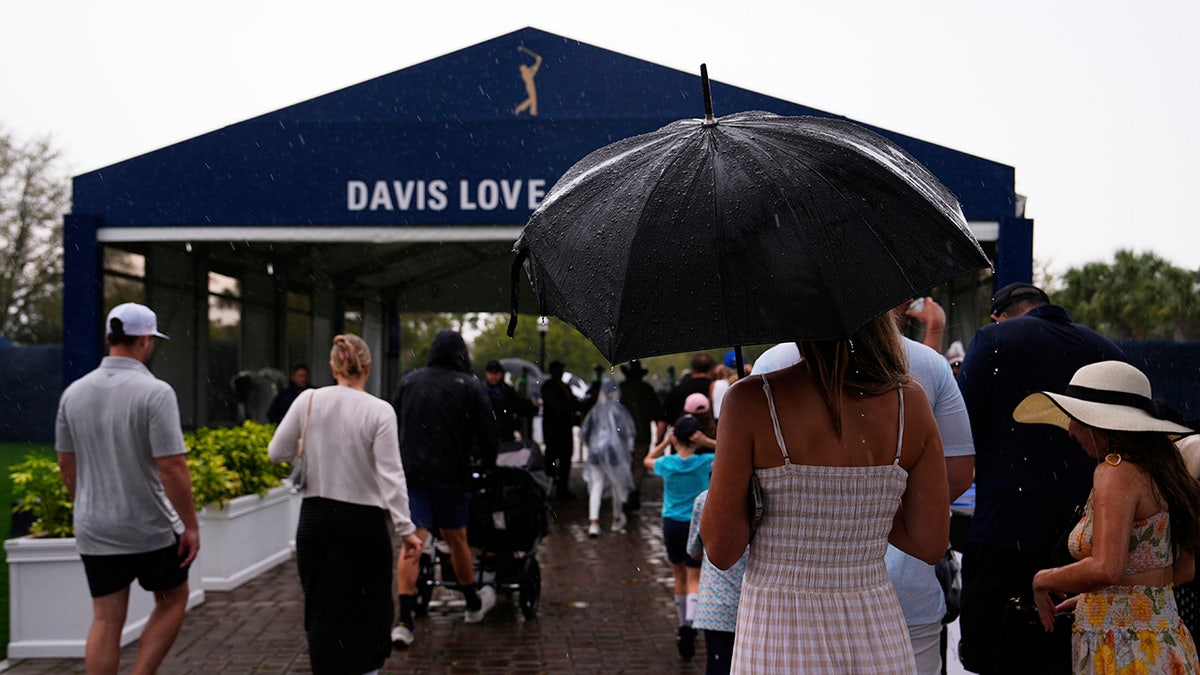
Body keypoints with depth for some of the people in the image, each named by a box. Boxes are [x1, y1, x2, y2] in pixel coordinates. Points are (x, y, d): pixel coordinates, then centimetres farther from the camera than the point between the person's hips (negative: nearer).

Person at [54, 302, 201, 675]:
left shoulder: (74, 393, 2)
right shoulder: (154, 392, -17)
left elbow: (66, 463, 12)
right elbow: (172, 467, -20)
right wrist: (191, 525, -12)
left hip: (94, 531, 5)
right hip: (150, 528, -5)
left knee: (106, 621, 9)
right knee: (172, 602, 16)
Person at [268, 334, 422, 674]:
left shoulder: (308, 400, -3)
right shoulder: (379, 411, -10)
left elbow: (276, 452, 3)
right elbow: (390, 475, -12)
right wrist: (406, 529, -8)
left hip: (316, 518, 2)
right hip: (364, 521, -2)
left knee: (323, 609, 12)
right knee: (368, 607, 11)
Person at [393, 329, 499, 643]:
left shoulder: (409, 382, 11)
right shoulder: (470, 386, 0)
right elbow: (488, 435, 0)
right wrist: (487, 464, 17)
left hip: (410, 472, 2)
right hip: (451, 473, -2)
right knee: (456, 538, 13)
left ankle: (404, 621, -10)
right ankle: (474, 604, 33)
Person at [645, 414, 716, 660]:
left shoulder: (667, 463, -3)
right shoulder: (705, 462, -8)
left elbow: (647, 460, 20)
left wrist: (666, 441, 17)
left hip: (672, 524, 2)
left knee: (680, 577, 18)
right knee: (694, 579, -3)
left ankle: (684, 626, 27)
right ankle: (689, 623, -26)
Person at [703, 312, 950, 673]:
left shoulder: (751, 400, -13)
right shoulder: (909, 399, -3)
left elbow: (721, 551, -10)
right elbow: (931, 543, 2)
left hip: (778, 641, -3)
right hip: (881, 640, 3)